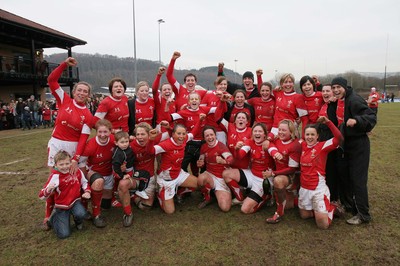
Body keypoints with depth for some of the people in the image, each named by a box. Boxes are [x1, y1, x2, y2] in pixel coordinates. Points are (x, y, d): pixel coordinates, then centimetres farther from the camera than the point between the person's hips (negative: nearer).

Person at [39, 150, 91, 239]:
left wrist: (87, 192, -5)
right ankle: (53, 218, 21)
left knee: (81, 214, -33)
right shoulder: (54, 176, -16)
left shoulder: (77, 172, -6)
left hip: (75, 202, 2)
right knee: (64, 234, -10)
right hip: (61, 206, -2)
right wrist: (48, 189, -39)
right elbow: (42, 196, -17)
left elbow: (84, 182, 13)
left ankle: (78, 222, 6)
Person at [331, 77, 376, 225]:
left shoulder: (354, 100, -18)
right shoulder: (338, 102, 6)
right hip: (346, 143, 8)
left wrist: (356, 120, -38)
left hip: (359, 144, -8)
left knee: (358, 179, -4)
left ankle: (363, 214, 7)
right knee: (344, 175, 16)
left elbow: (372, 117, -22)